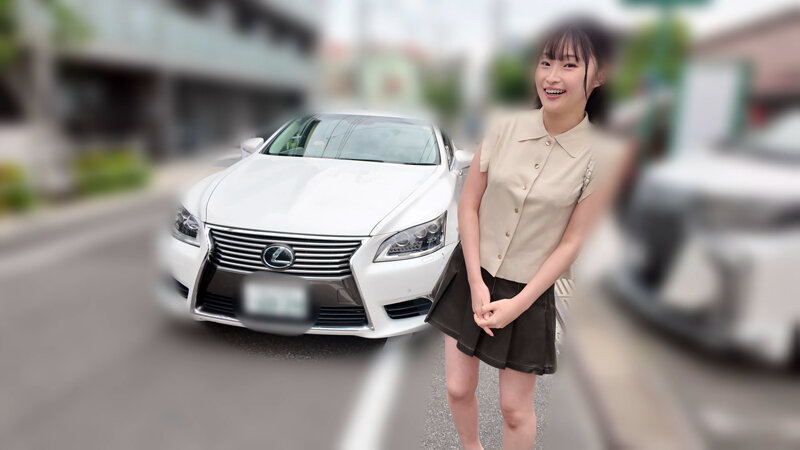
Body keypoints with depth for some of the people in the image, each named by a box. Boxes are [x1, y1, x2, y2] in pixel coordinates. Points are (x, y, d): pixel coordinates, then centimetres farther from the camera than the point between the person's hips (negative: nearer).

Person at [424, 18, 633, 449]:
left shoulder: (604, 154, -13)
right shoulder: (504, 126, -8)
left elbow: (571, 243, -10)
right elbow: (469, 205, -4)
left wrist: (518, 304, -13)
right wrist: (477, 285, -9)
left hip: (529, 290, -2)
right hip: (470, 274, 2)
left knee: (515, 407, 12)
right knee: (459, 388, 13)